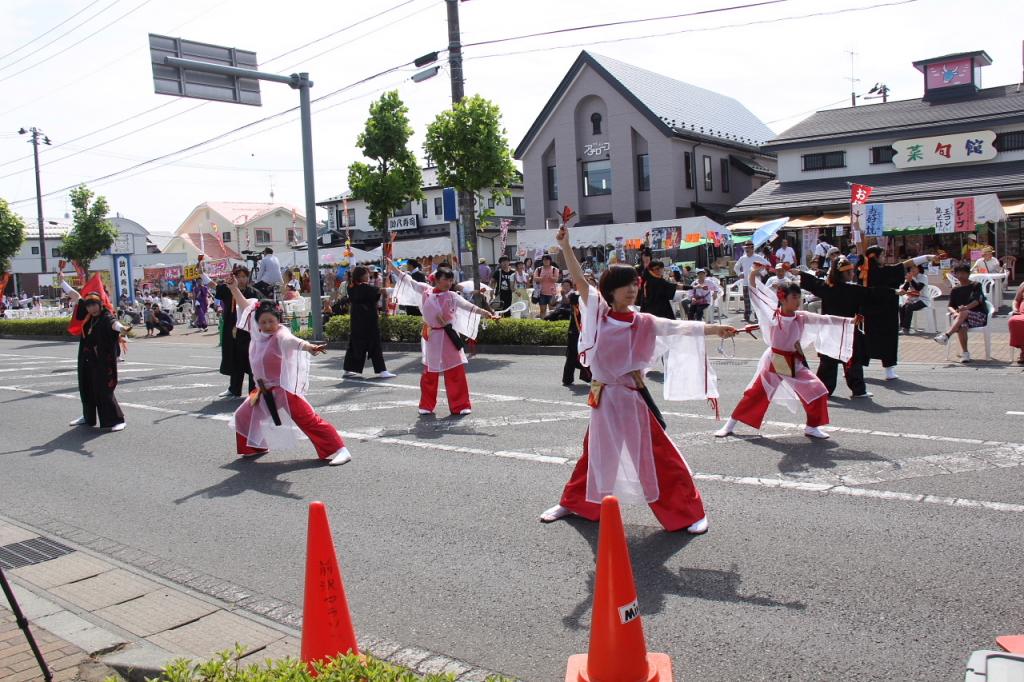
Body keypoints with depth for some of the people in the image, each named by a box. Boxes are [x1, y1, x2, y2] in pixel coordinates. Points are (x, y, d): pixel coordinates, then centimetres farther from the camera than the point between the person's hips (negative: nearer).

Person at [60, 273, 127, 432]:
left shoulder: (106, 317, -15)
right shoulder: (88, 315, 5)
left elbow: (113, 323, -39)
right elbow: (76, 296, 17)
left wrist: (122, 328, -62)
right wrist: (62, 281, 23)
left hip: (103, 361, -8)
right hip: (87, 359, 8)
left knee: (103, 390, -8)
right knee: (86, 388, 17)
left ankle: (116, 420, 0)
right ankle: (88, 417, 33)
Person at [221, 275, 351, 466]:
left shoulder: (280, 336, -21)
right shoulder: (257, 331, 0)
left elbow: (292, 340, -44)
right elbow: (246, 307, 11)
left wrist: (309, 347, -64)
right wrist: (233, 288, 6)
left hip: (284, 389, -8)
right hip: (265, 390, 8)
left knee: (308, 420, -12)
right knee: (243, 416, 20)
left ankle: (338, 451, -10)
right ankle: (255, 447, 44)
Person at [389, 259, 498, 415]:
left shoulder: (451, 296, -5)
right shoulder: (426, 291, 2)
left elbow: (468, 306, -16)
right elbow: (408, 280, 10)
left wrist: (485, 313, -29)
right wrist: (391, 265, 12)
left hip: (447, 337, -2)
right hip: (431, 337, 2)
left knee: (456, 372, -3)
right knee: (430, 372, 12)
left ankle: (460, 405, 10)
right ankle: (427, 405, 28)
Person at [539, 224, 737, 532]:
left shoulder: (642, 322, -1)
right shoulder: (599, 313, 0)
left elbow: (679, 328, -7)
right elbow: (580, 281, -5)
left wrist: (716, 329, -18)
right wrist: (565, 246, -11)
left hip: (633, 397, -1)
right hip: (604, 398, 1)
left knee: (657, 456, 0)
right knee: (596, 454, 17)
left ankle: (690, 513, 11)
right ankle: (573, 503, 39)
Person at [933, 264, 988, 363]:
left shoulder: (976, 285, 6)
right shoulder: (955, 290, 16)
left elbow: (978, 300, -11)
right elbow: (950, 306, 5)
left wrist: (966, 307, -32)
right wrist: (955, 312, -20)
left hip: (979, 316, -3)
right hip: (962, 317, 3)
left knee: (963, 313, -37)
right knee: (961, 325, -35)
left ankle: (946, 335, -55)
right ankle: (965, 353, -37)